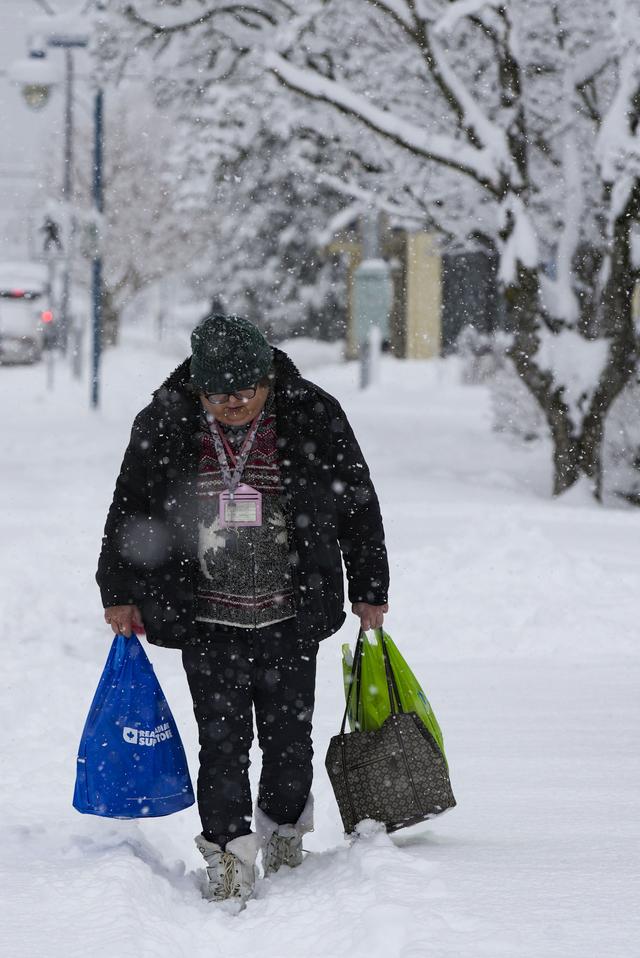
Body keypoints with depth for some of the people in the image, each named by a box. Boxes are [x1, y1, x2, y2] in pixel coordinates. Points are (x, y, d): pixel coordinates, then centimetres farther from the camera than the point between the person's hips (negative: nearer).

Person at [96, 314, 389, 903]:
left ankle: (285, 832, 30)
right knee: (223, 739, -6)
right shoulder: (164, 425, -5)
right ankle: (229, 853, 2)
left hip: (290, 616, 0)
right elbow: (129, 511, 9)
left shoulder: (313, 417, -6)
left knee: (290, 735, 7)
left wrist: (370, 592, 9)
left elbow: (358, 506, 5)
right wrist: (121, 594, 10)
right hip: (206, 618, 0)